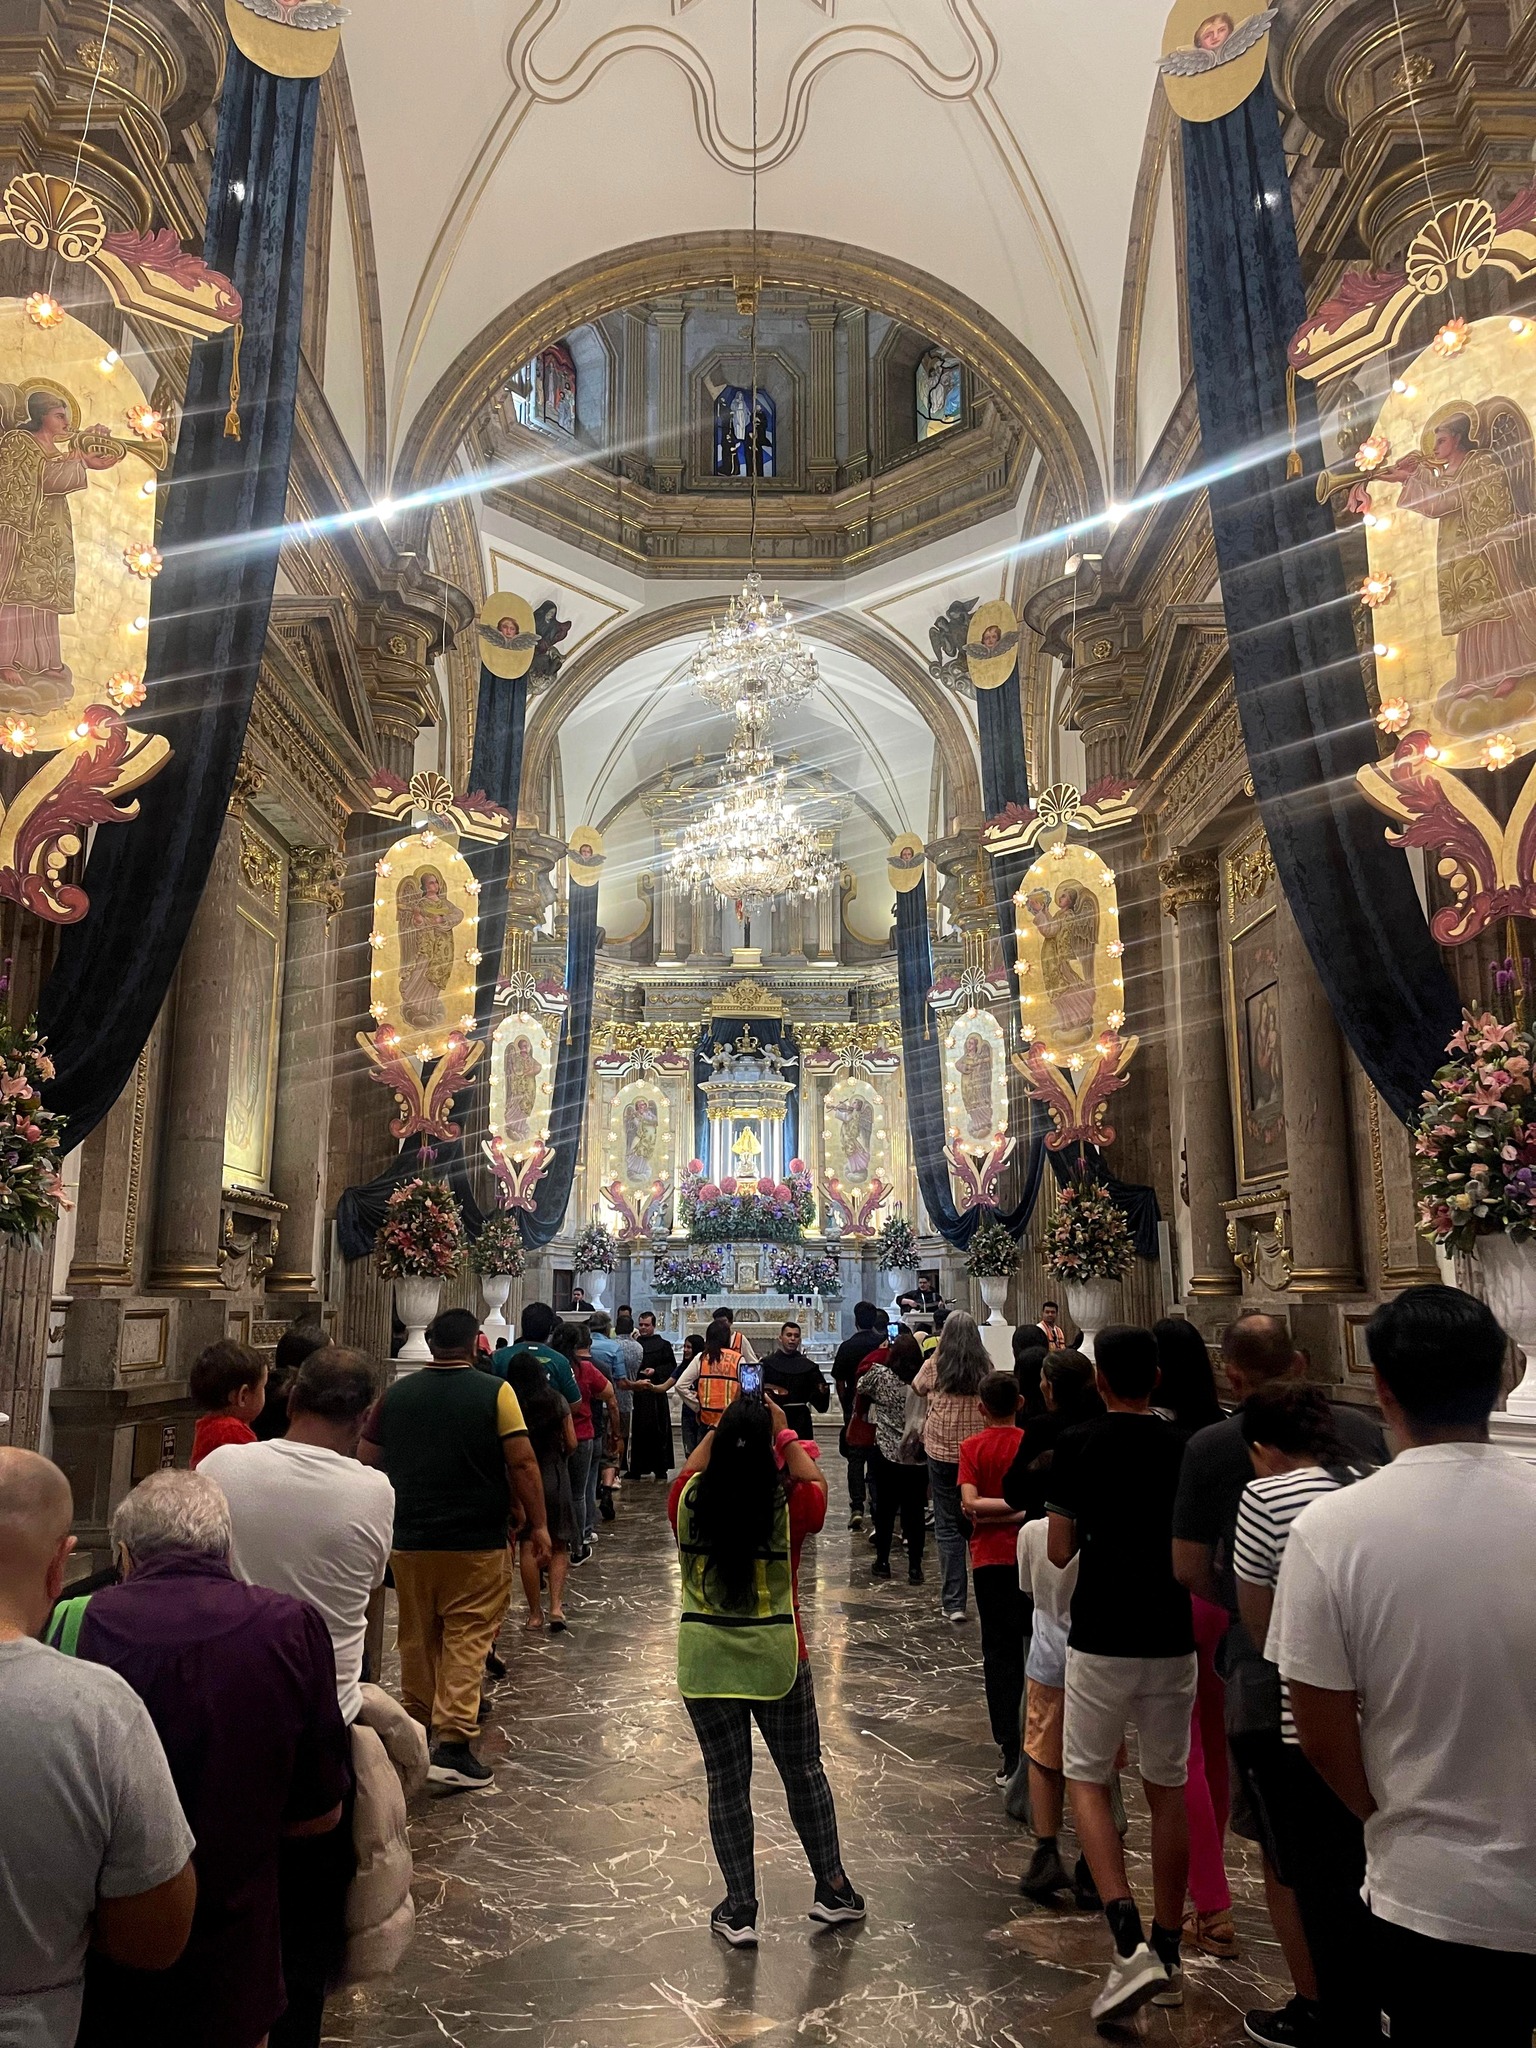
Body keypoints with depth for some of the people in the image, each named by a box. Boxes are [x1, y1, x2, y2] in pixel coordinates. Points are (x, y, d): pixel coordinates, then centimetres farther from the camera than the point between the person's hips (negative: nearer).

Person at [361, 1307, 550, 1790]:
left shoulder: (395, 1394, 3)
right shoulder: (494, 1392, -9)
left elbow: (366, 1459, 9)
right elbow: (522, 1463, -11)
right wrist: (538, 1525, -3)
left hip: (409, 1541, 4)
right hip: (476, 1543, -4)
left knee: (417, 1637, 17)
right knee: (467, 1639, 1)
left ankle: (417, 1728, 31)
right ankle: (452, 1743, -6)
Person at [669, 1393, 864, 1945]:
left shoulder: (688, 1500, -12)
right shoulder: (789, 1505, -17)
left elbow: (689, 1470, 12)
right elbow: (815, 1481, 6)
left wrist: (719, 1428, 11)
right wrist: (784, 1433, 6)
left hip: (705, 1659, 1)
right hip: (776, 1657, -1)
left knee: (726, 1784, 13)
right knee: (803, 1771, 18)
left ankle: (739, 1911, 22)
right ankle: (834, 1889, 32)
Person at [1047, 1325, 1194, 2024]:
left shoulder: (1079, 1445, -11)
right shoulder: (1184, 1448, -2)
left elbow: (1059, 1550, -7)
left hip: (1101, 1639, -3)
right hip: (1171, 1640, 3)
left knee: (1088, 1780, 11)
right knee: (1167, 1788, 15)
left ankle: (1129, 1944, -5)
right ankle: (1168, 1952, 23)